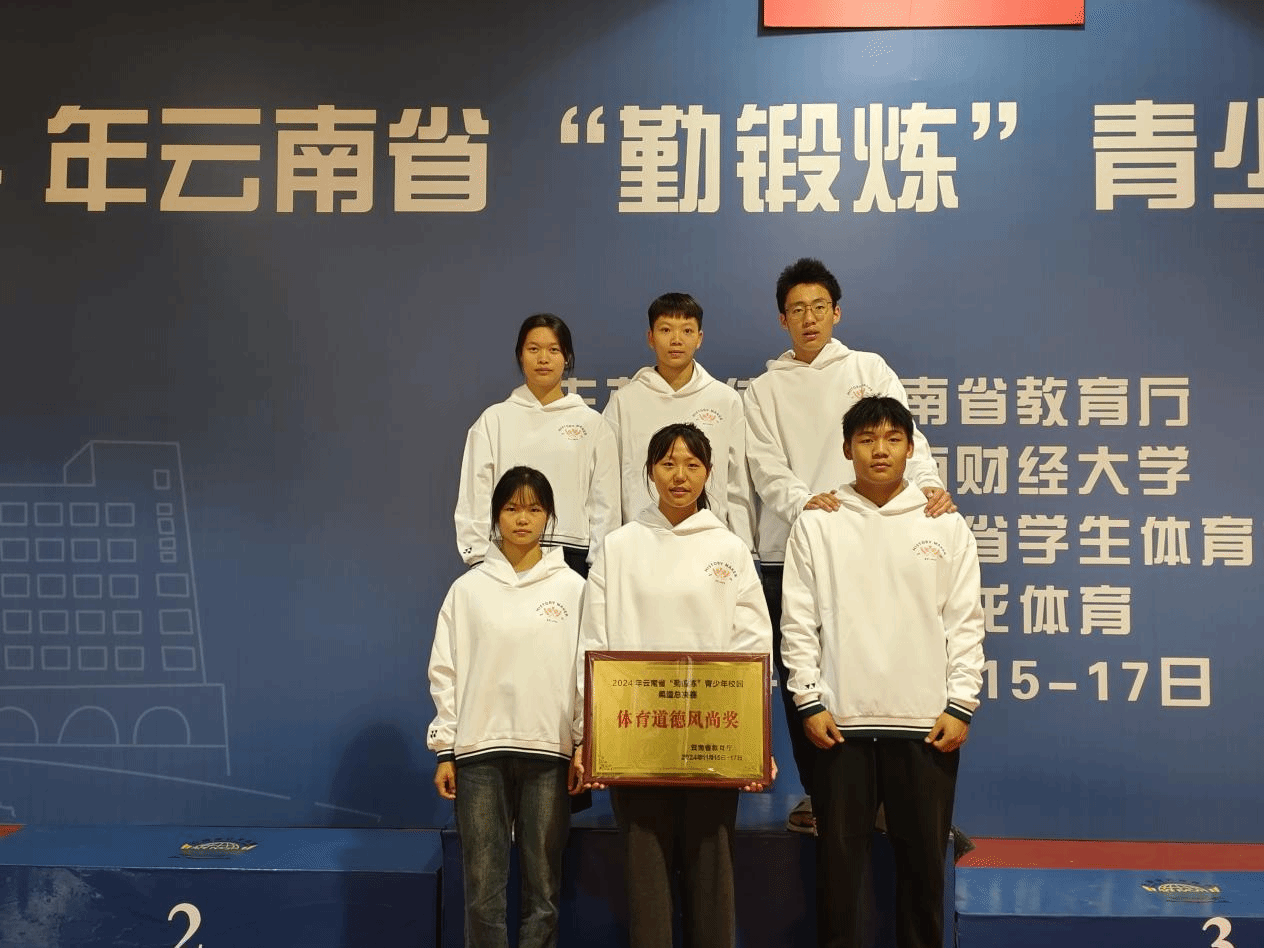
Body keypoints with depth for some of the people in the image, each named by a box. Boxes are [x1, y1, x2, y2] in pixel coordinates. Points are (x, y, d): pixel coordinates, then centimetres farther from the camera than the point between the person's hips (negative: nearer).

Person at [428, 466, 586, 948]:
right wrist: (445, 751, 2)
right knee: (483, 887, 1)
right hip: (480, 750, 0)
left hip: (548, 750, 0)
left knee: (543, 887, 4)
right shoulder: (468, 589, 5)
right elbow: (446, 673, 6)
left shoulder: (572, 587, 5)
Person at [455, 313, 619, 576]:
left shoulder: (592, 423, 9)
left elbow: (604, 502, 8)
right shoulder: (494, 419, 9)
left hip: (572, 554, 0)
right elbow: (474, 495, 6)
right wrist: (478, 559, 0)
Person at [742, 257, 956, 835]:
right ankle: (817, 793, 18)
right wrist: (802, 502, -22)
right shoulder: (766, 389, 11)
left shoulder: (868, 370, 10)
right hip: (787, 549, 2)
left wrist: (929, 483, -24)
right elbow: (766, 466, -1)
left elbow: (903, 434, -3)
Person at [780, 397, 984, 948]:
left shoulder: (947, 526, 6)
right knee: (838, 857, 5)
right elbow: (798, 621, 2)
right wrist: (809, 701, -5)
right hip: (842, 721, 0)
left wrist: (961, 705, -3)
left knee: (923, 859, 8)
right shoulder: (816, 525, 4)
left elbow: (965, 622, 4)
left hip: (926, 722, 1)